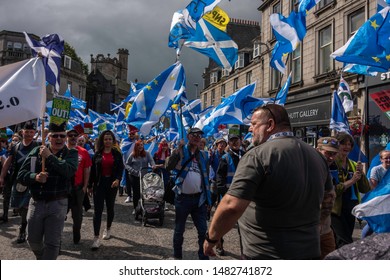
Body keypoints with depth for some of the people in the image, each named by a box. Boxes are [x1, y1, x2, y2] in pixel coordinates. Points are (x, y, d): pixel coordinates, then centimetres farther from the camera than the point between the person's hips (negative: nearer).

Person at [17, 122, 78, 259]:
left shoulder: (71, 153, -3)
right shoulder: (36, 151, 5)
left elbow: (69, 171, -23)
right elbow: (21, 174, 2)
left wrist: (50, 156, -19)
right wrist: (35, 177, -18)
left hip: (58, 203, -3)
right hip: (36, 202, 3)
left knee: (52, 243, 3)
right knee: (33, 239, 18)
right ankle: (41, 259, 47)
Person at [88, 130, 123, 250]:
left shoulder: (117, 154, 3)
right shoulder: (97, 154, 3)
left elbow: (121, 168, -2)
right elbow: (92, 170, 5)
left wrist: (118, 179, -21)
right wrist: (90, 186, 4)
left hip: (112, 184, 1)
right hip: (99, 184, -1)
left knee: (110, 207, 14)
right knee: (98, 210, -5)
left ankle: (108, 229, 36)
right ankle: (96, 237, -5)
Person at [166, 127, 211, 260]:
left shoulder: (204, 155, 9)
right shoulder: (181, 151, -3)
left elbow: (206, 177, 13)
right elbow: (169, 167, -19)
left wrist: (207, 198, 11)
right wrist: (178, 151, -28)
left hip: (199, 198, 3)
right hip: (183, 198, -3)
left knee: (203, 230, 4)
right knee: (179, 230, 12)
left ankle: (203, 257, 17)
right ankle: (177, 256, 30)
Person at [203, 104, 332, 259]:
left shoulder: (258, 155, -20)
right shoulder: (317, 156, 4)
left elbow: (232, 206, -27)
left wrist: (211, 238, -13)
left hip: (264, 255, -7)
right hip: (309, 251, 7)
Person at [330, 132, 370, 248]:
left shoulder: (354, 165, 13)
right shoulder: (330, 164, -10)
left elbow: (365, 190, 8)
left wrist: (361, 173, -7)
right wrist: (351, 181, -16)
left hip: (350, 210, 7)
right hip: (336, 209, -7)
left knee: (340, 244, 15)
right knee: (346, 244, -13)